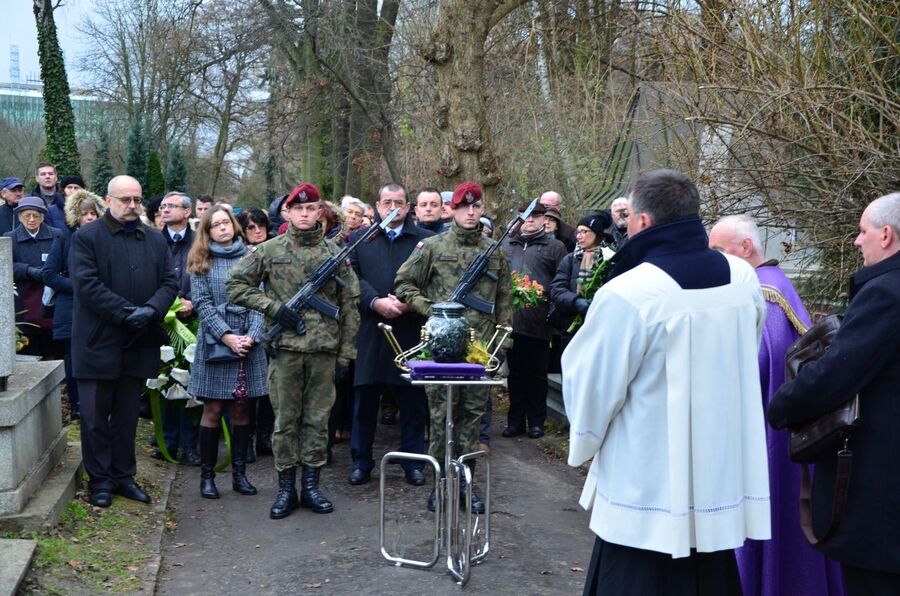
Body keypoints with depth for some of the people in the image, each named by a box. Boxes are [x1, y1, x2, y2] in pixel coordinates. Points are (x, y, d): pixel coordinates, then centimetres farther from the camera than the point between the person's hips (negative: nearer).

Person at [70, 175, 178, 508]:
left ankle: (123, 476, 23)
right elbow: (87, 285, -12)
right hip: (99, 342, -4)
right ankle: (100, 480, 15)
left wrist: (151, 309, -14)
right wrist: (127, 313, -19)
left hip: (139, 343, 4)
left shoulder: (155, 240, 12)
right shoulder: (86, 238, -2)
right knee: (96, 416, 3)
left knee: (127, 416, 13)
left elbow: (169, 282, 6)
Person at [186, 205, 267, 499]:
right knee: (213, 410, 1)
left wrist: (251, 336, -11)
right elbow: (203, 304, -2)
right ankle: (207, 475, 10)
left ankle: (239, 473, 14)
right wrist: (226, 336, -13)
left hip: (248, 343, 1)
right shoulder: (201, 262, 7)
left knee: (242, 410, 5)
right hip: (215, 343, -1)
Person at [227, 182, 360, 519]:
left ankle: (311, 485, 17)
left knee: (318, 419, 7)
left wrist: (345, 354, 1)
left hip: (324, 350, 1)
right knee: (286, 420, 5)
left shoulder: (335, 254, 5)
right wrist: (273, 307, -9)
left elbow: (349, 306, 6)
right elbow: (235, 285, 3)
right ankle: (286, 488, 15)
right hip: (285, 348, -1)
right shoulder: (270, 250, 3)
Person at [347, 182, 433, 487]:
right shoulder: (360, 239, 10)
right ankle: (361, 461, 19)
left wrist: (408, 303, -15)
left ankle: (413, 461, 19)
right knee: (365, 399, 7)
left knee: (412, 401, 7)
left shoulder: (425, 240, 5)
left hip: (411, 332, -1)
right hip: (370, 332, 1)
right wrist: (376, 302, -14)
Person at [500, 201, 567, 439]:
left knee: (537, 374, 6)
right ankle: (515, 420, 20)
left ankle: (536, 421, 17)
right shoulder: (506, 244, 15)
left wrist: (546, 295, -15)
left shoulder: (554, 247, 5)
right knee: (515, 372, 11)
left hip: (539, 322, -3)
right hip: (510, 319, 3)